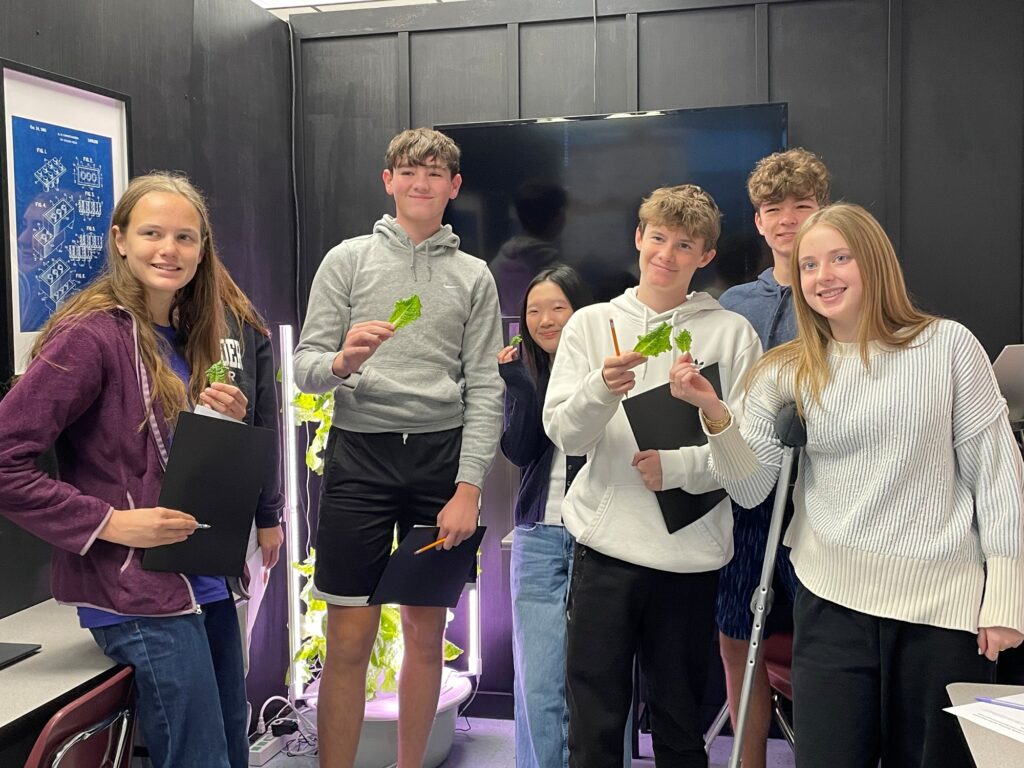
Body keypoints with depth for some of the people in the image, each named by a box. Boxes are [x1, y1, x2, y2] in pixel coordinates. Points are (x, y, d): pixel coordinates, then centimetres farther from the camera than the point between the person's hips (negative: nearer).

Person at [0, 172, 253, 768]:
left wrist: (230, 425, -3)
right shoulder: (91, 335, -14)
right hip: (139, 593, -8)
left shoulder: (190, 338, 10)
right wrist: (109, 522, -20)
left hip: (206, 582, 8)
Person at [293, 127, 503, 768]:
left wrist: (469, 486, -6)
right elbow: (306, 367, 1)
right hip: (361, 452, -1)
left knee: (427, 631, 10)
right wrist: (342, 361, -22)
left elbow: (485, 390, 4)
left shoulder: (474, 276, 9)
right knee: (349, 636, 0)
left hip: (443, 455, 2)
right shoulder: (348, 260, 6)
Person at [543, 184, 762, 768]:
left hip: (691, 549, 0)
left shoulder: (732, 332, 4)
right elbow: (565, 435, -2)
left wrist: (679, 466, -16)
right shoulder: (592, 323, 7)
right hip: (606, 541, 1)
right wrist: (602, 388, -20)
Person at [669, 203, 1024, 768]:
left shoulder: (947, 345, -2)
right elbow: (750, 488, -1)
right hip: (833, 598, 1)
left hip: (944, 598, -1)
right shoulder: (787, 374, 3)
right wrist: (714, 413, -17)